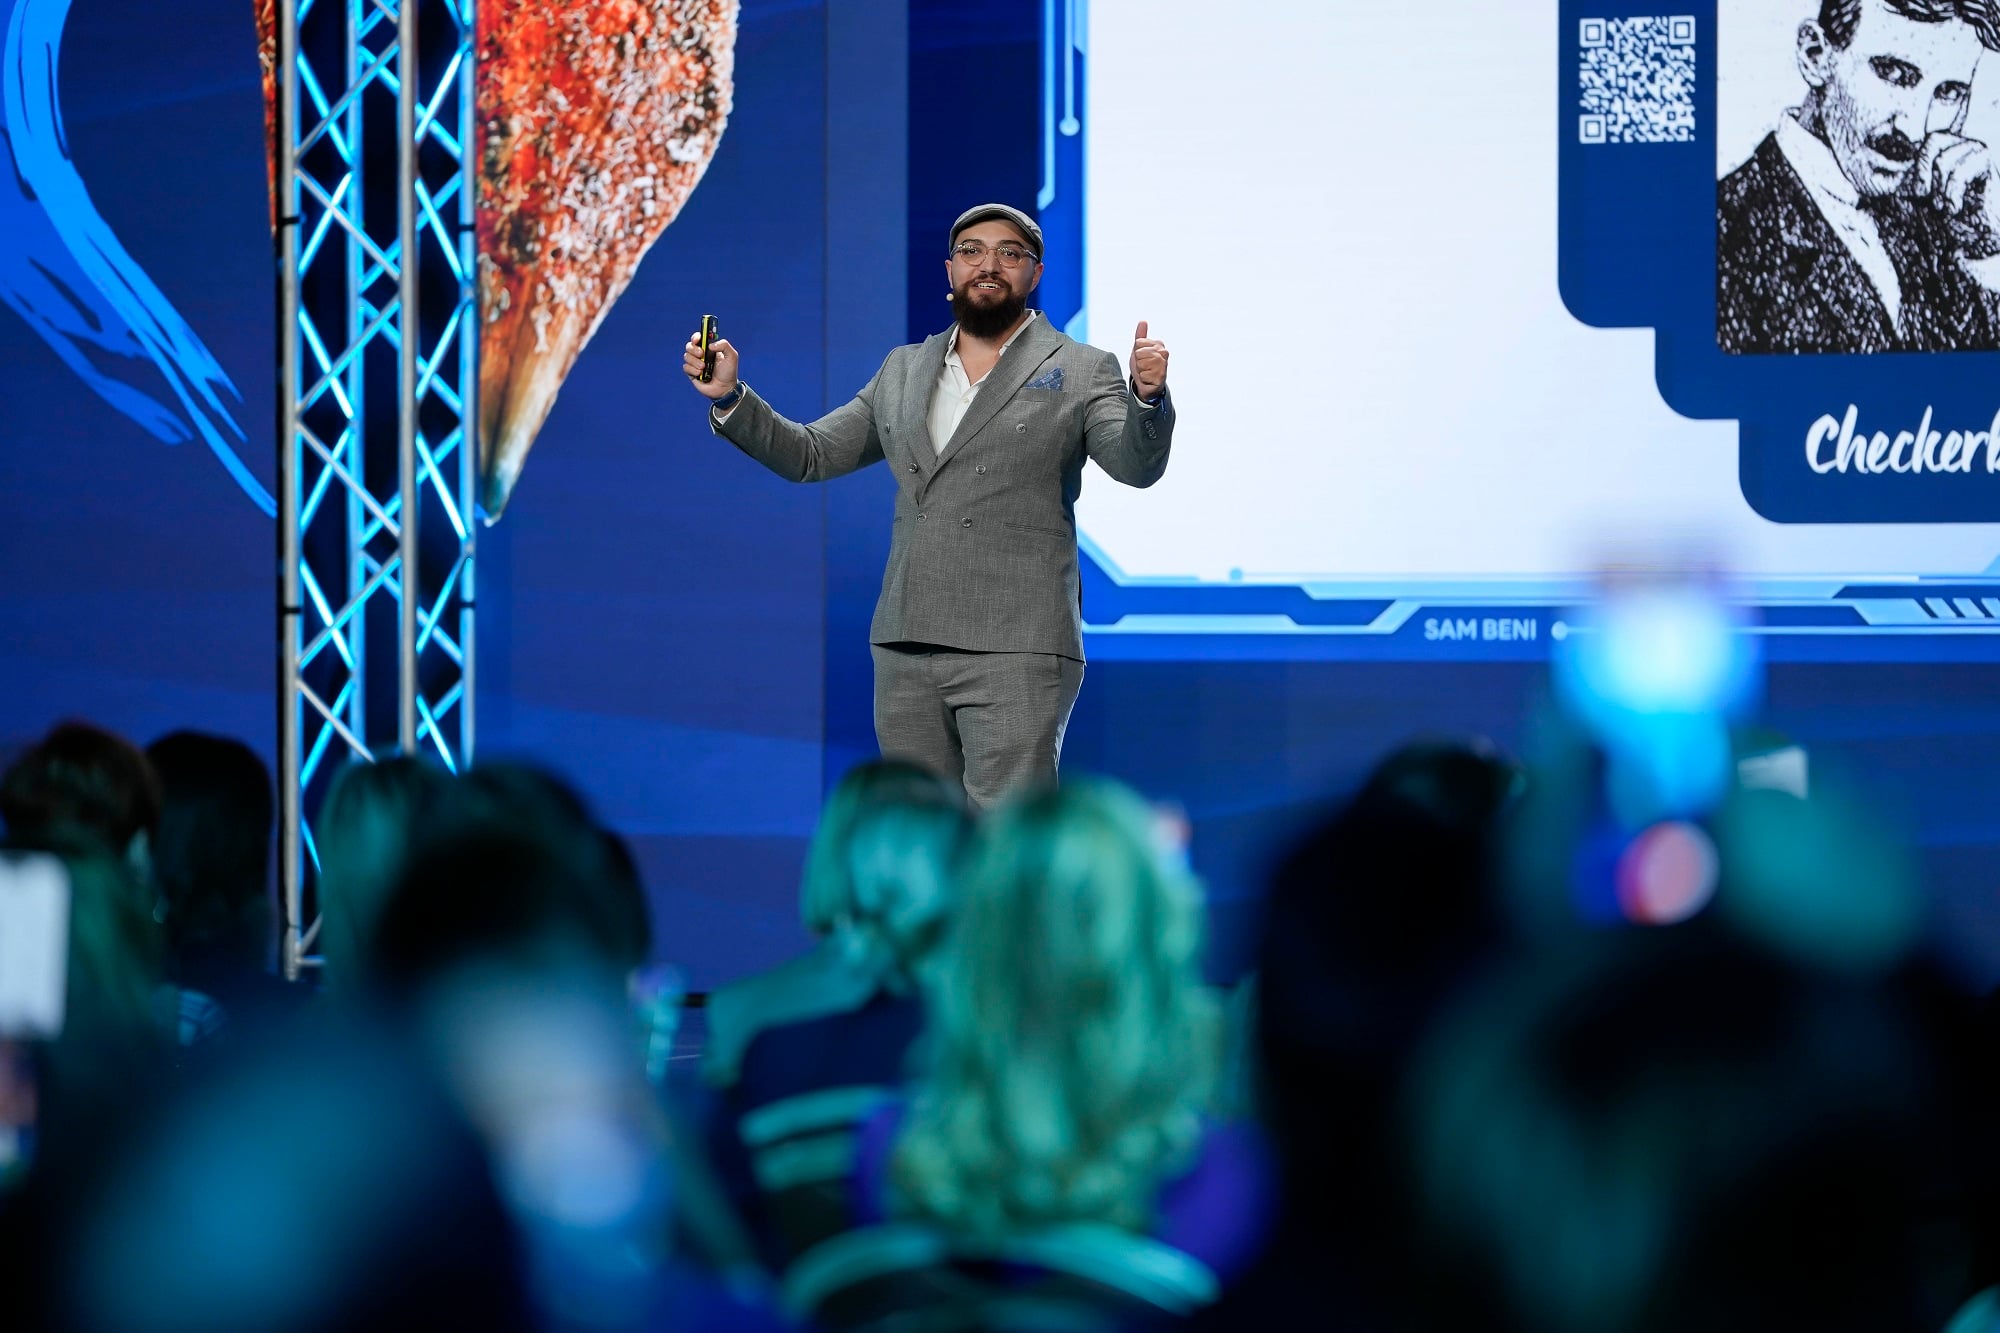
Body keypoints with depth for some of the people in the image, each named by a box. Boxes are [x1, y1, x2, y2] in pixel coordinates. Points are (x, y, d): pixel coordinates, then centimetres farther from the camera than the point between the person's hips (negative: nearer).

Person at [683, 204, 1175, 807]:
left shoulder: (1080, 372, 2)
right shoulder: (902, 372, 17)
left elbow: (1135, 465, -11)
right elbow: (810, 455, 19)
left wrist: (1147, 397, -32)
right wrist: (729, 396, 5)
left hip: (1015, 648, -5)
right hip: (905, 646, 6)